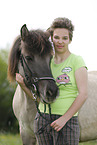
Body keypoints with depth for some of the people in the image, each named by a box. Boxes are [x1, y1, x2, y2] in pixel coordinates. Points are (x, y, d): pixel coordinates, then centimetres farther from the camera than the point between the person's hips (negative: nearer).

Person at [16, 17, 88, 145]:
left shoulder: (76, 61, -3)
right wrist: (22, 84, -5)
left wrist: (64, 118, -16)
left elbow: (83, 94, -11)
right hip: (42, 119, 5)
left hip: (67, 121, -5)